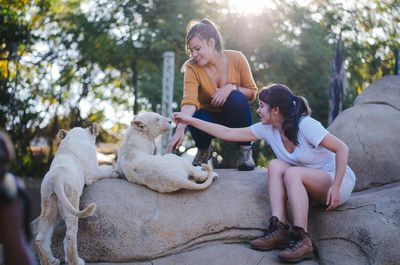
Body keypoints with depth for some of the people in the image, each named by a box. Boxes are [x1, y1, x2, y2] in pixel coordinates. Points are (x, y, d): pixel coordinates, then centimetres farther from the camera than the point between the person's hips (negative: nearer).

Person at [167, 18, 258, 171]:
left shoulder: (236, 58, -17)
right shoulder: (192, 67, -19)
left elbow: (252, 92, -7)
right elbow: (189, 101, -34)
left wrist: (232, 88, -28)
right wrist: (180, 129, -51)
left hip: (234, 116, 0)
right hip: (209, 115, 1)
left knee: (237, 98, -33)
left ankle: (245, 149, -12)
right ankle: (203, 150, 4)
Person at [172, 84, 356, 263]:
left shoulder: (305, 125, -23)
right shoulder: (267, 129, -4)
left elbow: (342, 149, -22)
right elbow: (227, 133, -2)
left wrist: (335, 187, -28)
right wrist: (190, 121, -3)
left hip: (340, 180, -6)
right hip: (314, 185, 6)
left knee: (292, 173, -30)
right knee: (275, 165, -16)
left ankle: (301, 239, -30)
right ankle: (279, 229, -22)